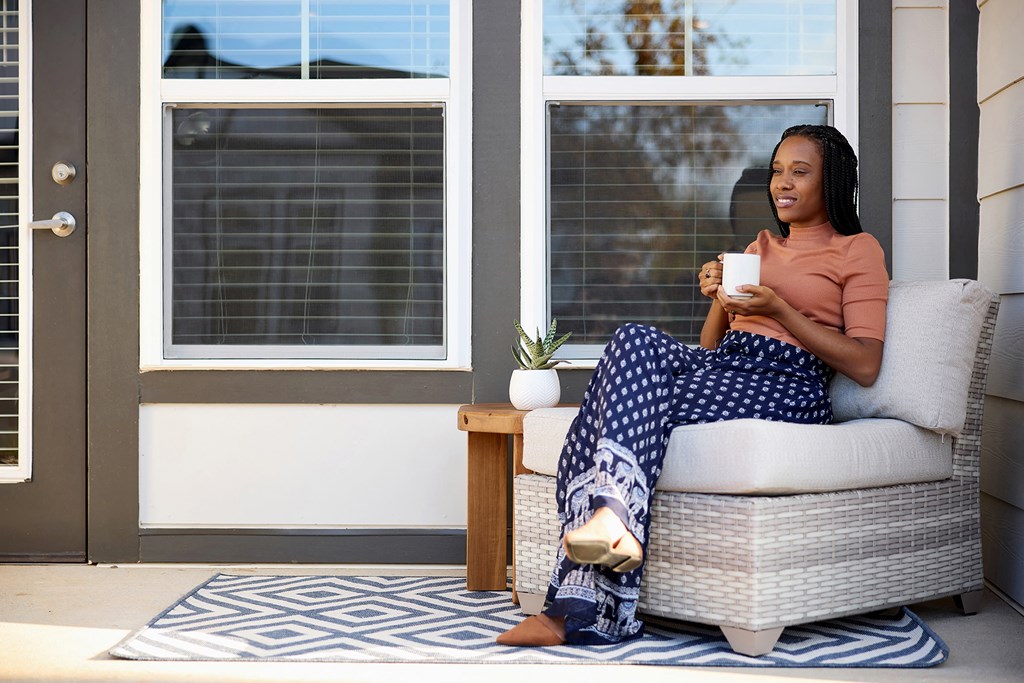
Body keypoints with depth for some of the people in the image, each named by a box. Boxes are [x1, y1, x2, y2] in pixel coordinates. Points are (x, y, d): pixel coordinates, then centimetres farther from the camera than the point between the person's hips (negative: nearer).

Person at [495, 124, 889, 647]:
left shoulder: (858, 250, 11)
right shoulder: (760, 247, 31)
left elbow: (865, 365, -2)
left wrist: (779, 310, -9)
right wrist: (720, 299, 4)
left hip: (788, 385, -6)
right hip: (721, 369, 6)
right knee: (635, 341, -29)